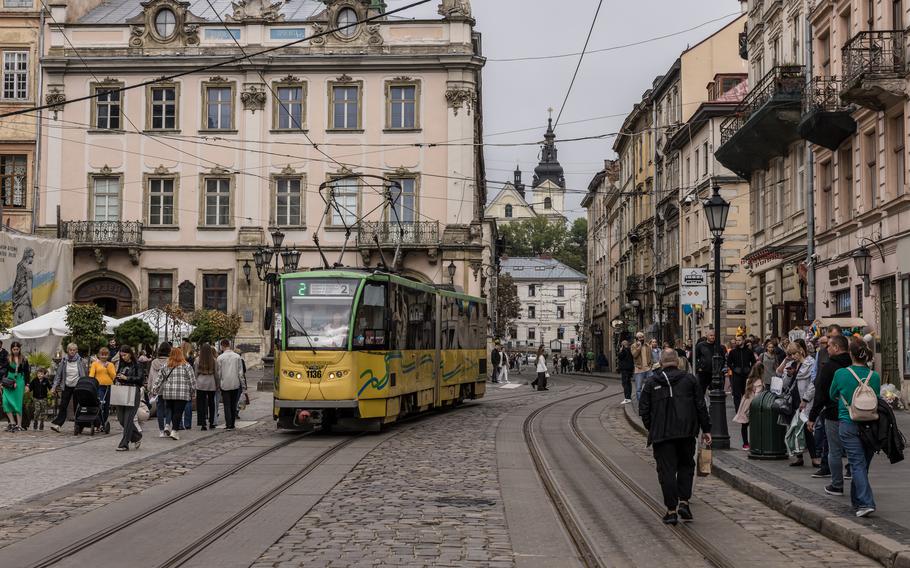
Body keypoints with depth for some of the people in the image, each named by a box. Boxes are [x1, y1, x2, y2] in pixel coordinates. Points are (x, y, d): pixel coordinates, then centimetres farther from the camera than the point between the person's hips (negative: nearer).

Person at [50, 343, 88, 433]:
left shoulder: (80, 361, -2)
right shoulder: (64, 361, 2)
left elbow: (85, 373, 2)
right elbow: (58, 373, 5)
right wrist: (55, 386, -2)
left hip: (77, 387, -1)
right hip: (66, 386, 1)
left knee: (77, 406, 2)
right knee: (63, 406, -2)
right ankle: (56, 423, -2)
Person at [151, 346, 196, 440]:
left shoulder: (165, 366, 5)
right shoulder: (186, 366, -1)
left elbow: (159, 379, 8)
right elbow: (192, 381, 1)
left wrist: (154, 388, 17)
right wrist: (193, 393, 9)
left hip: (168, 393, 3)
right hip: (183, 394, -3)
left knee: (170, 409, 20)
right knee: (178, 411, -2)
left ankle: (167, 425, 4)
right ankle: (174, 431, -8)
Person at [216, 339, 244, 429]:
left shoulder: (220, 358, -7)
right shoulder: (237, 356, 0)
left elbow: (218, 372, -1)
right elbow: (240, 372, 1)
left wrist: (218, 383, 12)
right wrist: (242, 383, 8)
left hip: (225, 385, -2)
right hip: (235, 384, 2)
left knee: (227, 405, 1)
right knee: (234, 405, 11)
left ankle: (228, 425, -7)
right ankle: (232, 424, 14)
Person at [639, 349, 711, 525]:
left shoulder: (651, 384, 4)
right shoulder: (690, 380, 5)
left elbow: (644, 410, 4)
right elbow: (701, 406, 4)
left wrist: (652, 428, 17)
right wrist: (706, 429, 9)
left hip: (661, 434, -1)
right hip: (686, 432, 1)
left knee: (666, 471, 2)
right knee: (686, 466, 17)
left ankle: (671, 510, 2)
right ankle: (684, 502, 5)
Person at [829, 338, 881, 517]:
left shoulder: (841, 374, -7)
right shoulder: (875, 376, -1)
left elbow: (832, 395, 9)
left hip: (848, 425, -3)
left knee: (857, 464, -5)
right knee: (863, 464, 15)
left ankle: (866, 502, -17)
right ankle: (857, 500, 28)